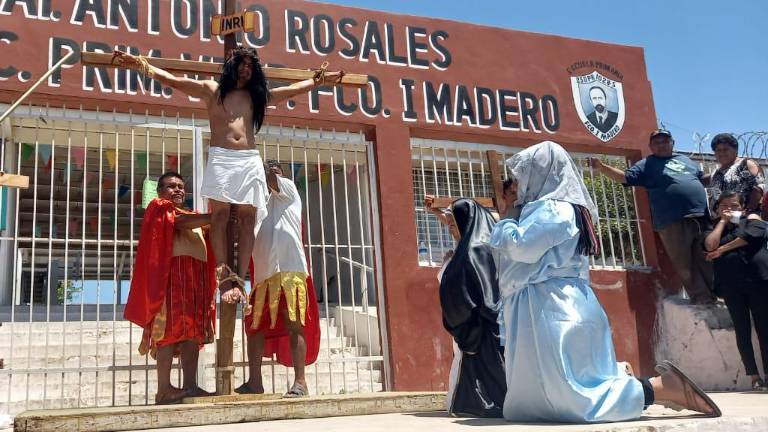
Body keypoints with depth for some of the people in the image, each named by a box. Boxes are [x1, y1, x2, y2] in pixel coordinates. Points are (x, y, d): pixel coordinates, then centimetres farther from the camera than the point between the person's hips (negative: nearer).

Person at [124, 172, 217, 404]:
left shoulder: (191, 216, 31)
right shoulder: (159, 208, 10)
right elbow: (181, 222, -10)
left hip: (196, 276, 7)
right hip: (172, 273, -7)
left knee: (193, 332, -2)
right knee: (171, 331, -13)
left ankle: (190, 385, -6)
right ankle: (164, 389, -15)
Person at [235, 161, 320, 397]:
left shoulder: (287, 188, 11)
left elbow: (268, 177, -7)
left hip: (289, 269, -7)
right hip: (264, 273, 7)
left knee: (293, 325, -10)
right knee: (254, 325, 6)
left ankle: (300, 382, -11)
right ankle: (254, 382, 13)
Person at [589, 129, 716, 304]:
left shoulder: (685, 160, 23)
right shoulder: (648, 164, 8)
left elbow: (704, 178, 34)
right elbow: (625, 177, -5)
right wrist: (602, 167, -18)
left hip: (701, 218, 5)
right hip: (674, 222, -5)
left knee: (709, 261, 7)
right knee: (685, 266, -5)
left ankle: (718, 295, 15)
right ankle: (703, 300, 1)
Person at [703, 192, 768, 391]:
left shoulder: (751, 218, 15)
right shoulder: (714, 229, 20)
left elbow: (751, 235, -7)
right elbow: (710, 246, -3)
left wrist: (721, 250, -2)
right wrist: (723, 221, 7)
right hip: (730, 285, 2)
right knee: (742, 330, -1)